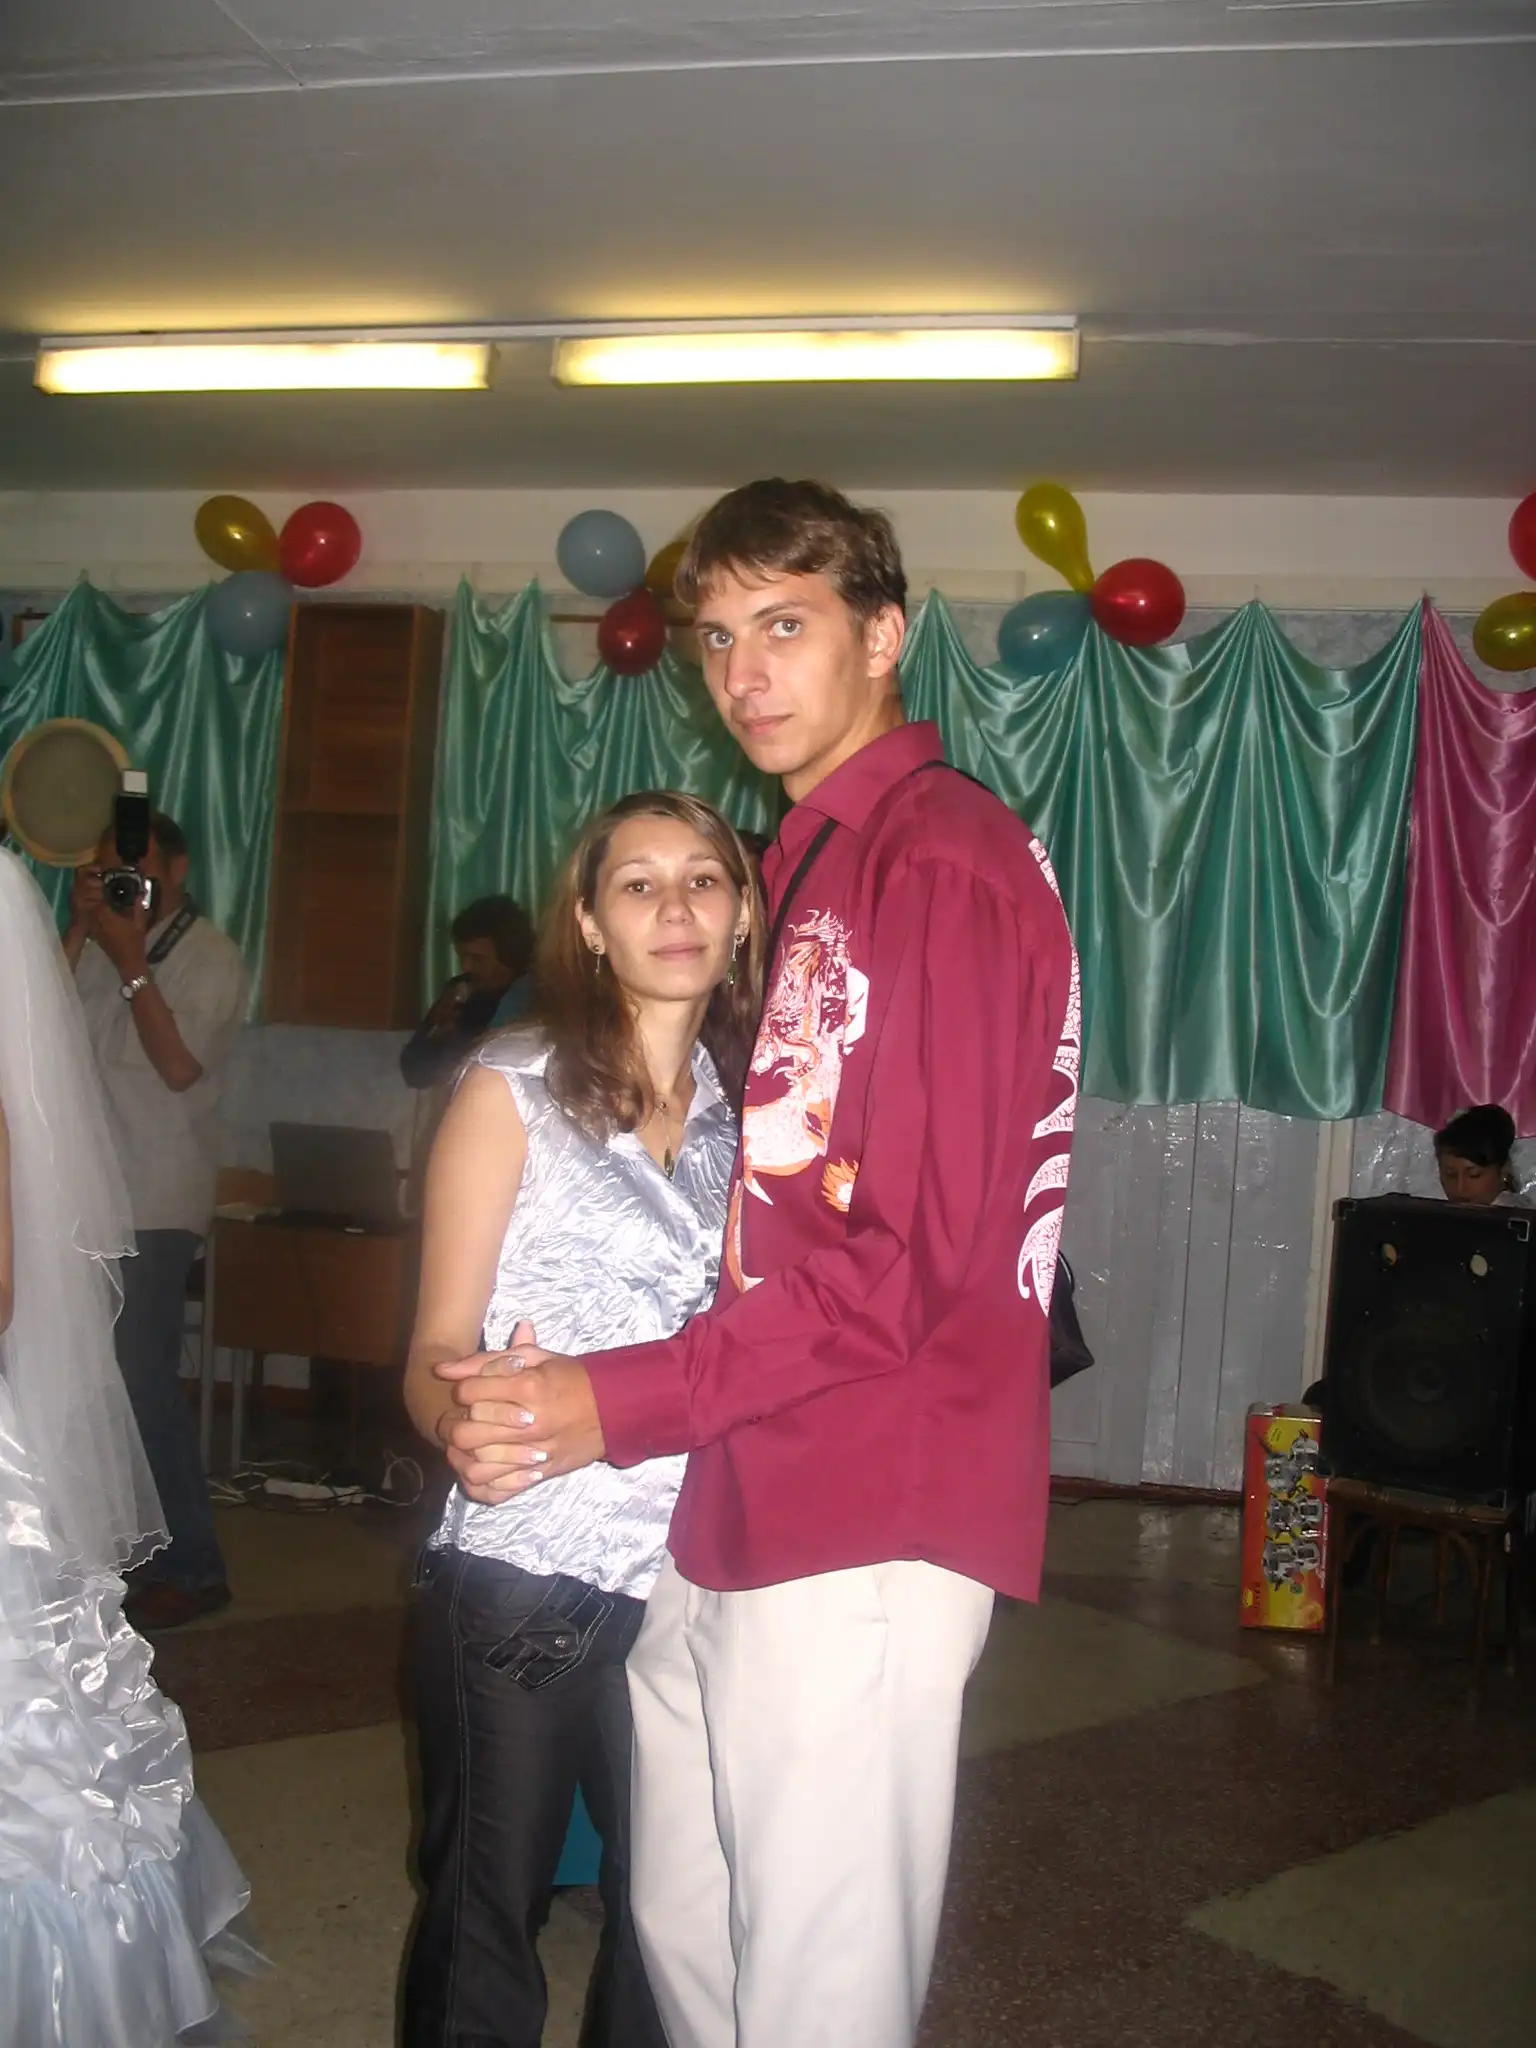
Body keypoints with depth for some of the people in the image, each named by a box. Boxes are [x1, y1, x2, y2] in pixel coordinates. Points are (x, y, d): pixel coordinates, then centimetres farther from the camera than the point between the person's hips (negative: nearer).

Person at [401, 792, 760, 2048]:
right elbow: (436, 1351, -6)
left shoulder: (754, 1107, 8)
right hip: (521, 1577, -3)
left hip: (700, 1577, 3)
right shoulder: (514, 1091, -3)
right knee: (489, 1904, 8)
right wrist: (466, 1417, -27)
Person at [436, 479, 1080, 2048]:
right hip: (730, 1510, 9)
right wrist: (537, 1384, 13)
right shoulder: (805, 863, 17)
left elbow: (911, 1257, -19)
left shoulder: (945, 861, -13)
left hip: (864, 1528, -9)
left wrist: (620, 1402, -16)